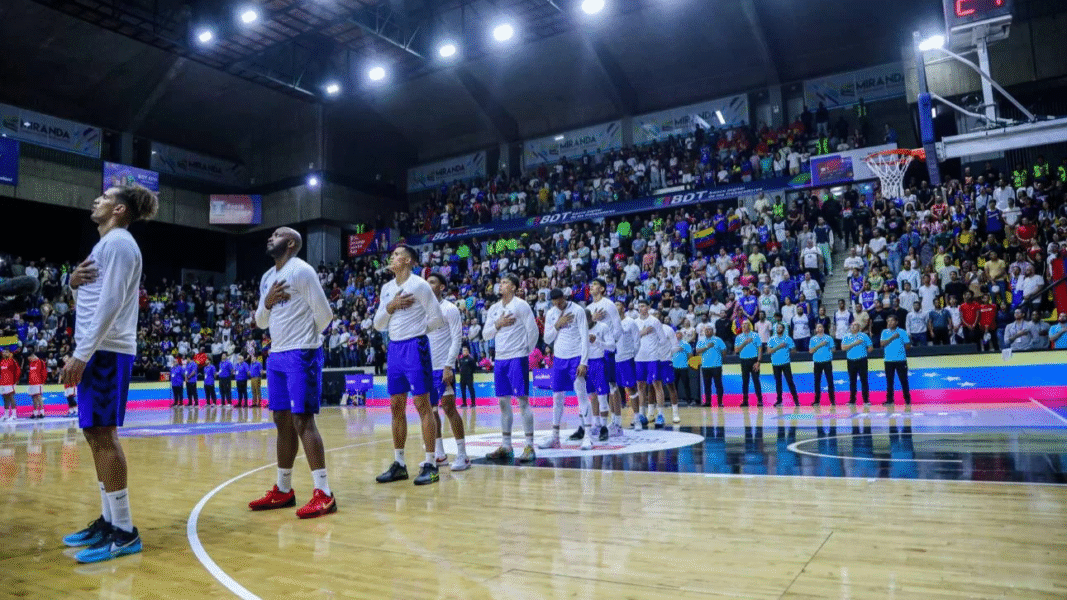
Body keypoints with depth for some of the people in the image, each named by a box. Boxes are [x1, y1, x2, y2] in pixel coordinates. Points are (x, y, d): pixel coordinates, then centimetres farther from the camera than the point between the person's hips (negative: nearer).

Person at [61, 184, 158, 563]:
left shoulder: (118, 241, -8)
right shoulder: (106, 244, 23)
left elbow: (111, 302, -17)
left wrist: (81, 354, -19)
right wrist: (73, 283, 4)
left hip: (106, 351, -10)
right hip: (98, 352, 10)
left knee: (104, 436, -10)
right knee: (96, 436, 11)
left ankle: (124, 532, -7)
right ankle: (109, 521, 18)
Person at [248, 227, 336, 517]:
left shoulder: (302, 270, -10)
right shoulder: (267, 277, 17)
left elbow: (324, 313, -12)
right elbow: (261, 322, 18)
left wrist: (306, 339, 4)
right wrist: (267, 302, -3)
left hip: (301, 356, -8)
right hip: (276, 356, 8)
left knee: (302, 420, -12)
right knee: (283, 421, 11)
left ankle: (324, 493, -10)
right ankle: (283, 490, 20)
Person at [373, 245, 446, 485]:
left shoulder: (419, 285, -7)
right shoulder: (386, 288, 13)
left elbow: (438, 319, -8)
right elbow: (378, 325, 12)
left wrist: (416, 329, 2)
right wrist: (389, 307, -5)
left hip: (415, 347, -7)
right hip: (394, 348, 7)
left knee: (422, 404, -5)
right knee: (396, 406, 9)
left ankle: (431, 464, 1)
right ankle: (399, 463, 18)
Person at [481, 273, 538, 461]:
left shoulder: (521, 305, -5)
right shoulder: (494, 308, 14)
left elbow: (533, 331, -6)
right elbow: (485, 335, 13)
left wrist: (527, 351, 1)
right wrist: (497, 325, -5)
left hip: (517, 359, -7)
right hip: (500, 359, 7)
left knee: (522, 400, -8)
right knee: (503, 402, 8)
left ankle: (529, 446, -4)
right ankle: (506, 447, 16)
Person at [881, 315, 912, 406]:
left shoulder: (902, 332, 2)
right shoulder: (885, 332, 8)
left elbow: (907, 345, 5)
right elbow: (882, 343, -7)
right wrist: (892, 337, -13)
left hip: (901, 360, -2)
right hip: (889, 360, 2)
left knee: (903, 380, 1)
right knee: (889, 381, 5)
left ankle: (907, 399, 11)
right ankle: (889, 400, 12)